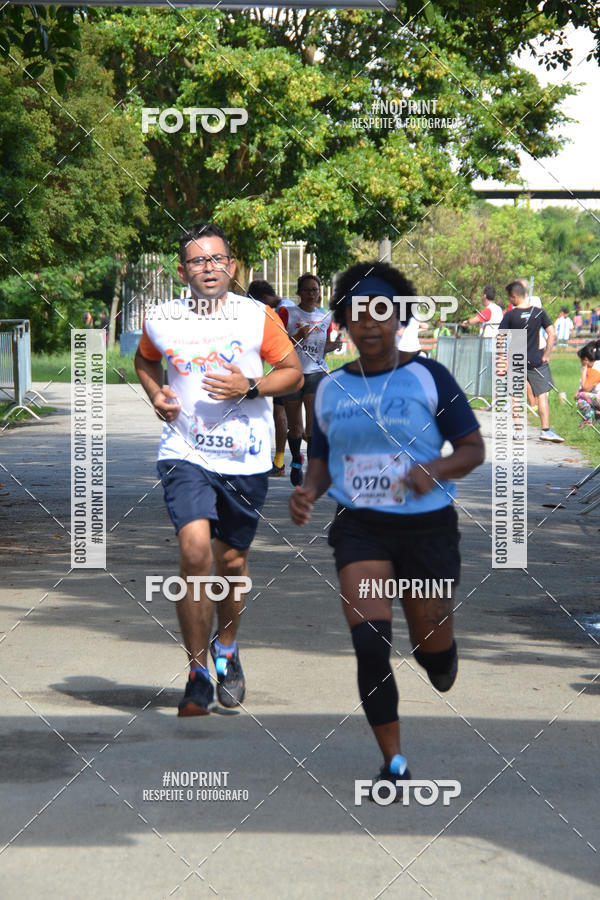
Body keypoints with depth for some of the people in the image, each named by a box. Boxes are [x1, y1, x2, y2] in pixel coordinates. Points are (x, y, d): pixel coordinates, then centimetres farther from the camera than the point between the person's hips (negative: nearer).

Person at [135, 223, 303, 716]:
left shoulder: (258, 316, -2)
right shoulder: (161, 321, 1)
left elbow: (293, 373, 5)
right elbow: (145, 360, 22)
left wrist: (249, 388, -12)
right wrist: (156, 394, 2)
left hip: (246, 457, 1)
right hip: (185, 452, -1)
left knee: (232, 560, 11)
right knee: (195, 550, -19)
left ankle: (227, 648, 41)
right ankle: (198, 673, -8)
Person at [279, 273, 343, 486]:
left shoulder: (325, 316, 10)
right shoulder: (288, 313, -1)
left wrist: (334, 345, 0)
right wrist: (297, 337, -21)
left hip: (317, 373, 1)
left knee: (314, 424, -15)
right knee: (295, 428, 7)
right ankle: (296, 461, 33)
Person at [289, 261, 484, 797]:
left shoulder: (428, 378, -4)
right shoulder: (331, 389, 8)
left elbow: (474, 449, -3)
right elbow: (322, 459, 18)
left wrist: (435, 470, -23)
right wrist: (309, 493, -5)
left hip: (426, 526, -1)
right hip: (359, 527, 2)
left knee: (431, 645, 8)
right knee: (369, 642, -17)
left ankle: (445, 682, 47)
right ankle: (394, 764, -10)